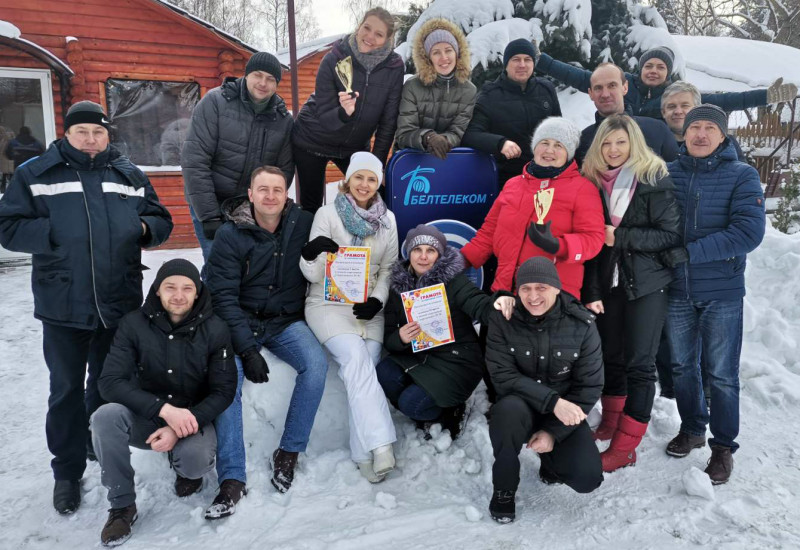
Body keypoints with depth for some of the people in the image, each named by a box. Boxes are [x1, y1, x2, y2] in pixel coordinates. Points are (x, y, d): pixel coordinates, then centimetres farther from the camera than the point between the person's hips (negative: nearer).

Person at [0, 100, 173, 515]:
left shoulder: (129, 175, 8)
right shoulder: (35, 174, 0)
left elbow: (161, 221, 12)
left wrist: (144, 228, -9)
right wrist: (56, 233, -18)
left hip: (120, 304, 3)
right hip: (63, 306, -2)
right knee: (66, 390, 8)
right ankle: (68, 470, 24)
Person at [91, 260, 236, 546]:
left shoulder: (215, 329, -13)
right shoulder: (134, 324, -11)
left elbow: (223, 391, -12)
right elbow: (110, 382, -18)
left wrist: (181, 429, -26)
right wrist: (164, 409, -32)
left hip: (193, 417, -1)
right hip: (145, 417, 1)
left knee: (195, 461, -31)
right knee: (105, 417, -29)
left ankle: (185, 462, 10)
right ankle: (122, 505, -9)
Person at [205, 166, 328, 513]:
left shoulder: (303, 224, -2)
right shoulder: (230, 235, -9)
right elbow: (223, 297, -13)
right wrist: (247, 349, -22)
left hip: (286, 321, 1)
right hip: (241, 321, -1)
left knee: (316, 364, -26)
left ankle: (288, 453, -10)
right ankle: (232, 478, -16)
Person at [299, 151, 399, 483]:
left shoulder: (388, 219, 11)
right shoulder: (328, 214, 0)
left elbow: (389, 268, 12)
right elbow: (313, 275, -4)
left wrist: (377, 300, -6)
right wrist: (312, 254, -26)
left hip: (368, 307, 3)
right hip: (329, 304, -3)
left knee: (361, 369, -18)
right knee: (356, 358, -28)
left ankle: (363, 454, -11)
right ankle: (381, 445, -32)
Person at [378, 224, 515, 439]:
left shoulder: (454, 281, -10)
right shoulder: (399, 285, 1)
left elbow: (480, 305, -27)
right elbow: (388, 339, -2)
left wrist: (498, 303, -52)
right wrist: (400, 338, -27)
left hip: (457, 361, -5)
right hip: (418, 356, 5)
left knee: (411, 403, -23)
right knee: (383, 374, -23)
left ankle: (449, 413, 11)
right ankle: (425, 416, 5)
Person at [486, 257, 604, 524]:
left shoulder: (582, 323, -11)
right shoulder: (502, 319, -14)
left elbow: (589, 387, -8)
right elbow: (503, 375, -18)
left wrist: (554, 432, -14)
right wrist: (552, 401, -30)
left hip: (565, 413, 1)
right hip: (521, 407, -1)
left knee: (587, 478, -20)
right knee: (509, 408, -36)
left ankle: (550, 462, 19)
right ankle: (503, 489, -9)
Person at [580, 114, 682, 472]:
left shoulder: (655, 181, -6)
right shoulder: (595, 183, 5)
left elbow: (671, 235, -10)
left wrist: (621, 237, -18)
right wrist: (591, 291, -3)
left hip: (646, 285, -4)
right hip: (609, 284, 4)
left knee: (639, 363, -2)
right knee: (610, 356, 12)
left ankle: (625, 447, 3)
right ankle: (610, 423, 30)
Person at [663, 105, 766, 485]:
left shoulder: (742, 175, -6)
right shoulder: (668, 173, 1)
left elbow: (749, 231, -17)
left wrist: (691, 252, -21)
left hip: (722, 292, -3)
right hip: (677, 289, 3)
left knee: (721, 374, 6)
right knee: (682, 366, 15)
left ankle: (724, 446, 23)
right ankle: (691, 429, 36)